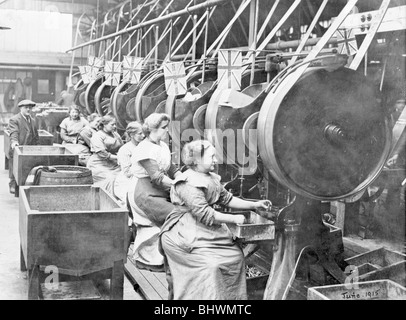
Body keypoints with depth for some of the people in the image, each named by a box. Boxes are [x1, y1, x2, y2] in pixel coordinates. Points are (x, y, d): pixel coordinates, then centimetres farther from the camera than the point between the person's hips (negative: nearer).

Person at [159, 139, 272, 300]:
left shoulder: (211, 178, 12)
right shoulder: (188, 183, -17)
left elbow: (227, 198, 17)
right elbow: (204, 214, -22)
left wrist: (254, 205, 8)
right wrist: (234, 219, -17)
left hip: (208, 231, 9)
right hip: (187, 236, -9)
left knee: (236, 255, -1)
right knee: (209, 264, -24)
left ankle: (232, 295, 9)